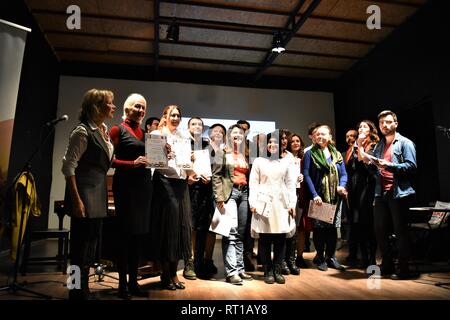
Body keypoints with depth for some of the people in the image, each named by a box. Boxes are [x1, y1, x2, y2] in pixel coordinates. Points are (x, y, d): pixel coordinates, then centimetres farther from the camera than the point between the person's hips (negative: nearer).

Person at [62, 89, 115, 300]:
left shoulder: (102, 130, 13)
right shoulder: (83, 131, -12)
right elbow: (68, 166, -17)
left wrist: (107, 139, 10)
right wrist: (76, 200, -20)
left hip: (97, 195, 9)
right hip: (84, 192, -9)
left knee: (91, 242, 15)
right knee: (81, 243, -1)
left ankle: (84, 290, 30)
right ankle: (77, 292, 14)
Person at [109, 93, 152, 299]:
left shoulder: (145, 133, 17)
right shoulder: (118, 130, 0)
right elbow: (110, 160, -7)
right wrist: (133, 163, -18)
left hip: (144, 183, 6)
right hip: (126, 183, -6)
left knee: (139, 232, 8)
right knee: (125, 232, -1)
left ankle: (133, 281, 19)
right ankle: (122, 283, 10)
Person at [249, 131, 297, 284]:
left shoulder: (286, 162, 13)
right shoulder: (259, 161, 8)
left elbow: (291, 185, 10)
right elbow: (253, 183, 3)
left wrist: (292, 204, 2)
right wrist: (253, 203, -6)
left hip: (281, 204, 2)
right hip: (264, 203, -2)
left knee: (280, 238, 2)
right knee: (265, 239, 0)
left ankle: (277, 270, 13)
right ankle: (268, 271, 10)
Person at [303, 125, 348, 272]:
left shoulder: (337, 154, 13)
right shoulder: (310, 154, 0)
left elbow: (344, 174, 10)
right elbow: (306, 175, -7)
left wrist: (341, 186, -11)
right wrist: (314, 195, -15)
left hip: (335, 197, 4)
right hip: (318, 197, -3)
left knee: (333, 227, 8)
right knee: (319, 227, 2)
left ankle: (331, 257, 20)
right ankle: (320, 257, 16)